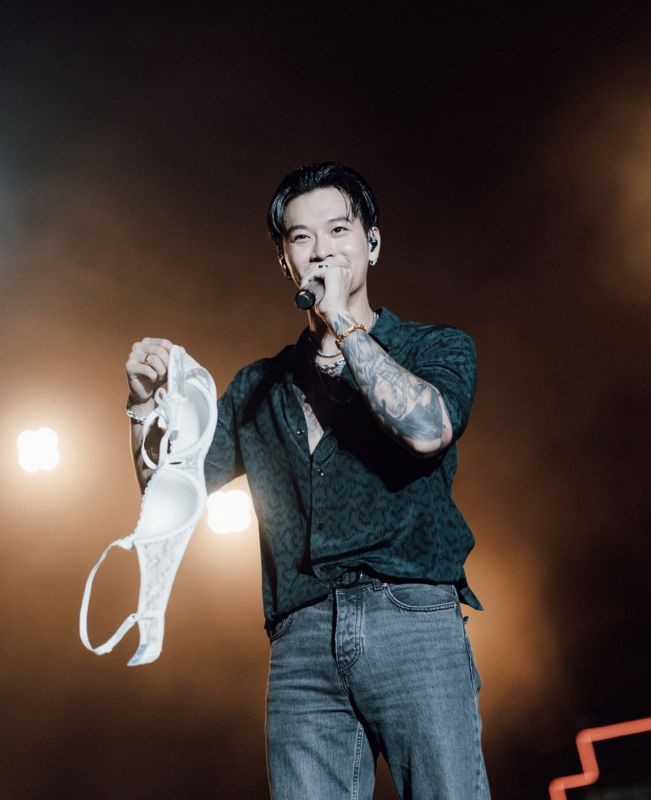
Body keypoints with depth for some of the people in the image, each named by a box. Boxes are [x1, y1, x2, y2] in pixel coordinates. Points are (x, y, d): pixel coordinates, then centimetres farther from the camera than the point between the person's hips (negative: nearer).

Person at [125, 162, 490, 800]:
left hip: (413, 621, -2)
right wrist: (146, 401, 1)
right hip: (301, 642, 3)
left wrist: (342, 321, -6)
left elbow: (426, 429, -12)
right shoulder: (258, 387, 20)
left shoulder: (437, 347, 11)